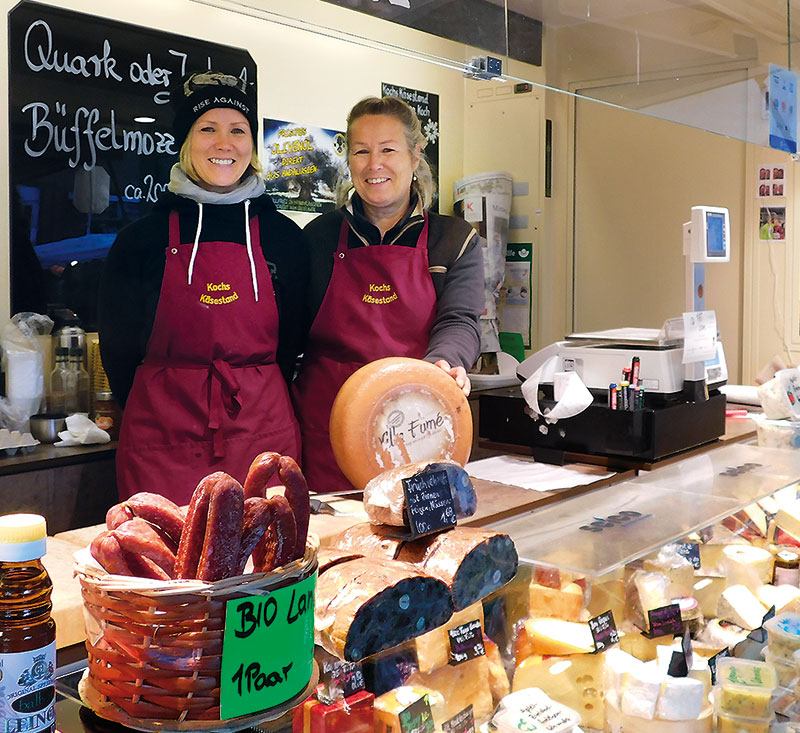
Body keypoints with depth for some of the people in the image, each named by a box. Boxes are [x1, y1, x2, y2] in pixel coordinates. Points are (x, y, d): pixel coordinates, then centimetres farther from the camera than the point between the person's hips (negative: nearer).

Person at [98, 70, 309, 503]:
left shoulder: (283, 236, 5)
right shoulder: (143, 238, 2)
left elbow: (292, 342, 11)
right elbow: (117, 346, 7)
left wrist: (259, 410, 8)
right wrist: (161, 418, 7)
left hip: (262, 431, 1)